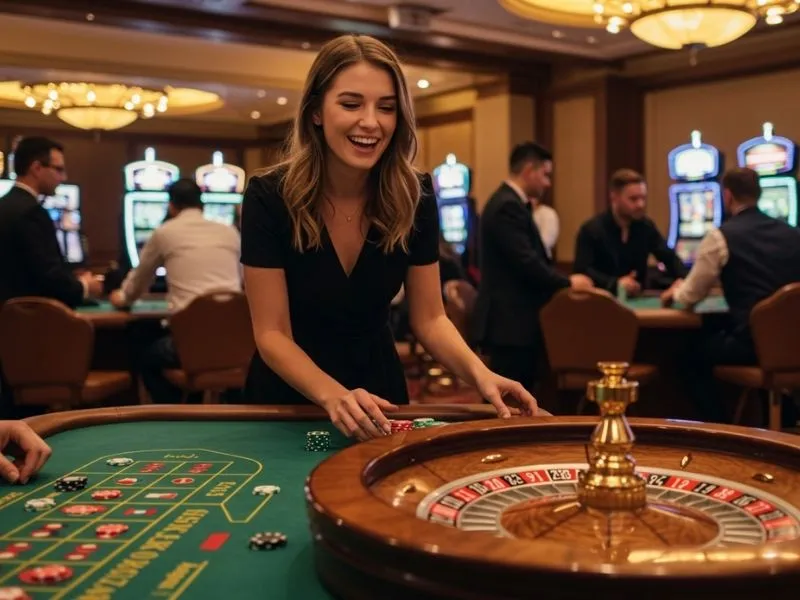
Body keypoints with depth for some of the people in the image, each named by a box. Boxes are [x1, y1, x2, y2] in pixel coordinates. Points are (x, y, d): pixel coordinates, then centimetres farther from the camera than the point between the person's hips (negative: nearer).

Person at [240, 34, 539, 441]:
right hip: (289, 392, -2)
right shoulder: (269, 196, -19)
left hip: (378, 385, 2)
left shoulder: (415, 196, -11)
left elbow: (429, 318, -7)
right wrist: (332, 395, -36)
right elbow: (272, 334, -19)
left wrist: (479, 373, -26)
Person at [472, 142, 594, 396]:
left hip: (513, 321, 11)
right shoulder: (507, 207, -16)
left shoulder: (510, 203, 17)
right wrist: (568, 282, -9)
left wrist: (562, 283, 11)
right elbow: (526, 263, -22)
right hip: (510, 323, -11)